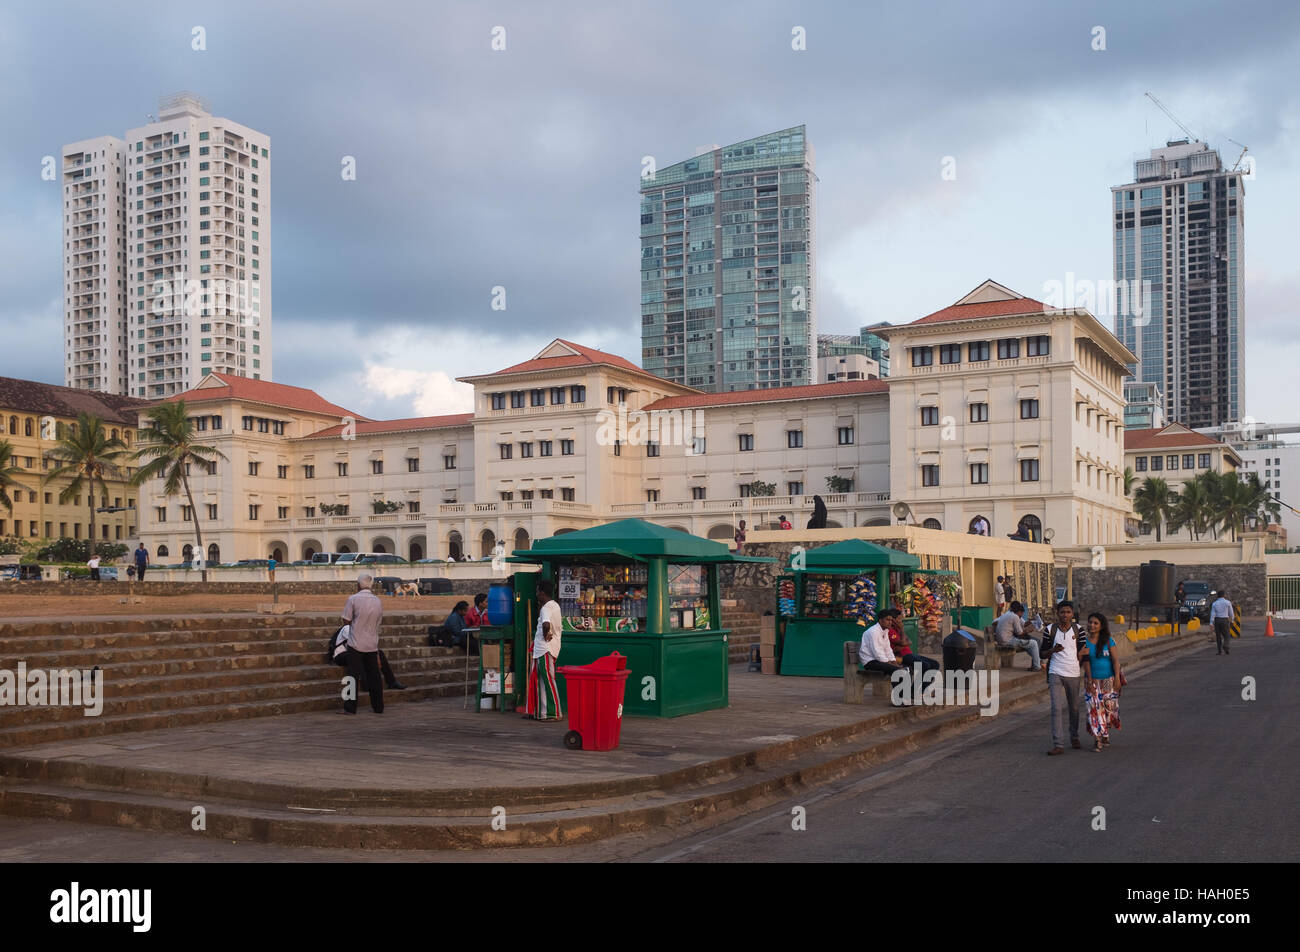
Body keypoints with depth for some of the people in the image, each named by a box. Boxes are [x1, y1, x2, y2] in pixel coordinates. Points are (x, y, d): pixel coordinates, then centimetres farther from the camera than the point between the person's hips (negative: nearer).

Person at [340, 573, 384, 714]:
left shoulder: (353, 599, -9)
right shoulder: (378, 601, 6)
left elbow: (346, 620, -7)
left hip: (356, 644, -4)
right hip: (372, 644, 4)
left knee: (353, 675, 0)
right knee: (373, 675, 11)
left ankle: (350, 707, 0)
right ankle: (378, 706, 15)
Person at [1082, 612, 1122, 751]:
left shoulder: (1108, 641, -2)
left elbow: (1115, 659, -4)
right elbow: (1086, 661, -4)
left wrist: (1117, 678, -12)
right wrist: (1089, 680, -9)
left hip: (1108, 680, 1)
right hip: (1092, 681, 0)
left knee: (1108, 708, 6)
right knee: (1094, 709, -8)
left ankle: (1106, 735, 29)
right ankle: (1097, 740, -6)